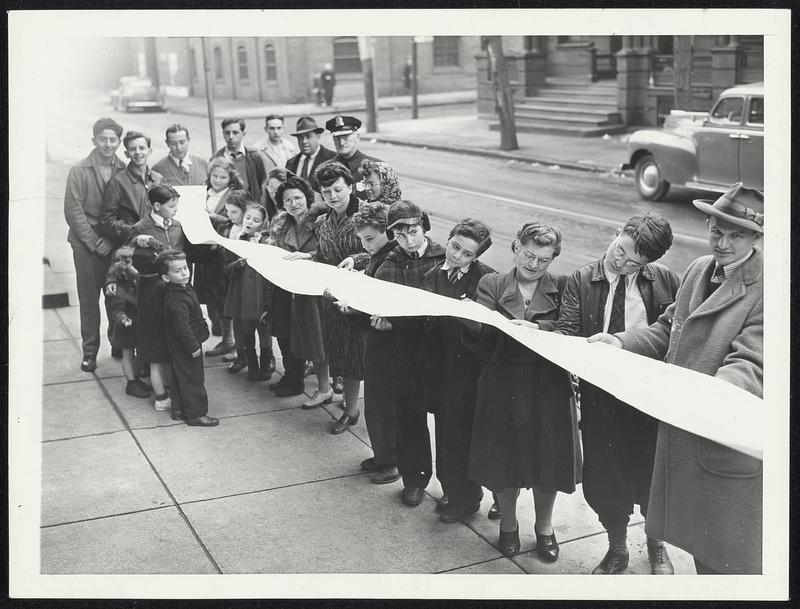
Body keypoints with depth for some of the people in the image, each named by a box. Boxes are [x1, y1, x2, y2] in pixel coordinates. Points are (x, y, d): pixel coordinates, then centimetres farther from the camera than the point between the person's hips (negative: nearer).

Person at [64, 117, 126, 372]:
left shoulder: (124, 170, 3)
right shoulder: (79, 171, -5)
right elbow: (73, 211, -7)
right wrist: (95, 242, -11)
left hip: (116, 243, 2)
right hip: (86, 245, -2)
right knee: (89, 300, 5)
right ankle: (89, 351, 15)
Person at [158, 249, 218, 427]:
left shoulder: (183, 289, 5)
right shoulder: (177, 299, -27)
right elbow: (182, 326, -28)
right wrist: (194, 347, -23)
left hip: (178, 346, 10)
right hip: (184, 346, -10)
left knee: (178, 377, 18)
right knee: (193, 379, 0)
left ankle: (178, 409, 30)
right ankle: (196, 414, 9)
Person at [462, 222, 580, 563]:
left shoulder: (562, 288, 4)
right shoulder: (491, 285, 3)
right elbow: (481, 340, -9)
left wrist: (538, 328, -25)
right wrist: (472, 324, -30)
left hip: (549, 387, 0)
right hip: (503, 386, 0)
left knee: (547, 457, 9)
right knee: (504, 458, 9)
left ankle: (544, 526, 33)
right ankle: (508, 523, 33)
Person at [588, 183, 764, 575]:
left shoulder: (766, 286, -17)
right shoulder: (699, 269, 8)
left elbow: (750, 365, -24)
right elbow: (668, 332, 16)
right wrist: (621, 342, -1)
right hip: (681, 428, 7)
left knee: (730, 560, 6)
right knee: (699, 544, 22)